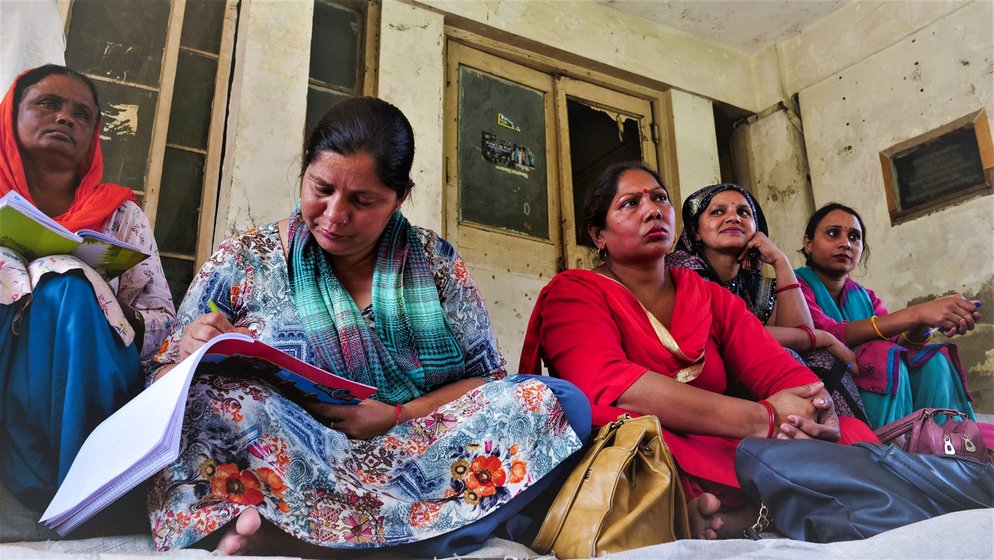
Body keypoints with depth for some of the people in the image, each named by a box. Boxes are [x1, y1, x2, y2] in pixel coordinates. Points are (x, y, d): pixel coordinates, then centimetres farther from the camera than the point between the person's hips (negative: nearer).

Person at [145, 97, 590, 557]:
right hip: (287, 462, -1)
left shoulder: (435, 262, 7)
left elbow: (486, 378, 5)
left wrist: (394, 416, -12)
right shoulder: (244, 261, 4)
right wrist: (192, 359, -17)